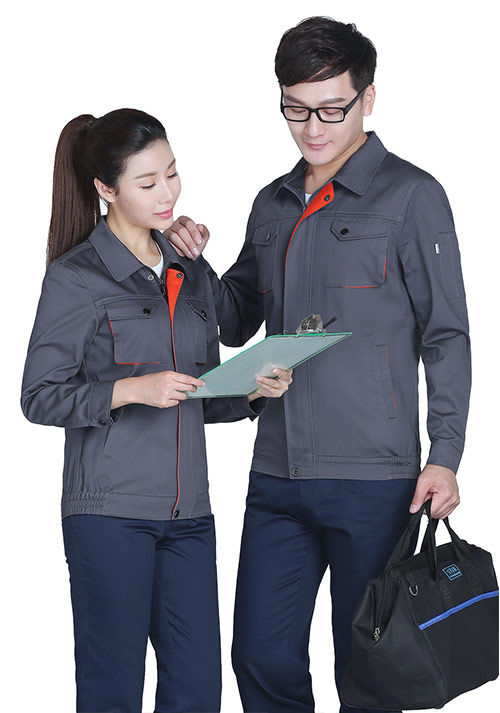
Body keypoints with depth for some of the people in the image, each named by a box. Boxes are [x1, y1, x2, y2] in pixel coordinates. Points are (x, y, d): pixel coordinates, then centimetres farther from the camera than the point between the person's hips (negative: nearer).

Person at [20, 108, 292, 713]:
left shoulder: (188, 275, 15)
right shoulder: (75, 277, -4)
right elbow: (40, 396, -7)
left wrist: (254, 392, 0)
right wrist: (134, 390, -19)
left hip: (186, 510, 6)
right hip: (110, 509, -6)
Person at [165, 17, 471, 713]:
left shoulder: (411, 196, -3)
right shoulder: (273, 204, 14)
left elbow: (446, 336, -3)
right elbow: (237, 322, 23)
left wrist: (445, 455, -11)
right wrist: (195, 264, 4)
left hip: (373, 479, -5)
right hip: (277, 476, 5)